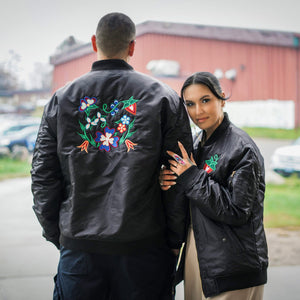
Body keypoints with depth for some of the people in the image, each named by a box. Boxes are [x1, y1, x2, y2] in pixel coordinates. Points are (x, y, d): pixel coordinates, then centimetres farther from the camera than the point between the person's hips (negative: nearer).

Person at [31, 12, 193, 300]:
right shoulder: (163, 97, 1)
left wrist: (56, 235, 14)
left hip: (79, 246, 1)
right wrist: (175, 241, 5)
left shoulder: (61, 99, 5)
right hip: (144, 244, -1)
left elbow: (43, 176, 6)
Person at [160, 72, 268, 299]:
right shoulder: (199, 144, 10)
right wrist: (168, 183, -6)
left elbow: (238, 212, -20)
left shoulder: (241, 148, -14)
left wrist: (193, 178, -18)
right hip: (197, 257, 8)